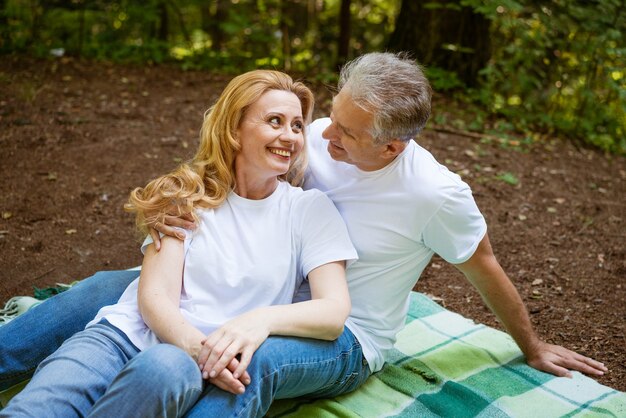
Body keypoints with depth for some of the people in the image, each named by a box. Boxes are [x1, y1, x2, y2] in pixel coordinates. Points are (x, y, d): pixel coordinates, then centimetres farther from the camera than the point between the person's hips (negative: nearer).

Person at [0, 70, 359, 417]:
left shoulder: (310, 209, 5)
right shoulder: (190, 194, 7)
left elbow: (334, 312, -5)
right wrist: (196, 346, -24)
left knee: (164, 367, -36)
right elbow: (155, 296, -2)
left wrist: (263, 319, -26)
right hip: (130, 332, 1)